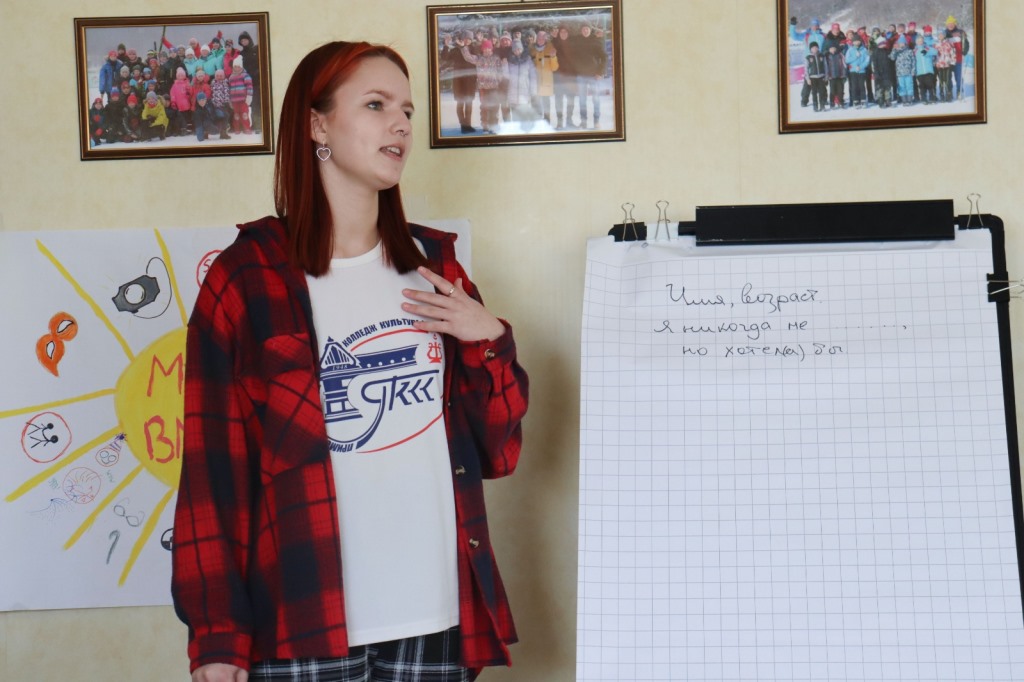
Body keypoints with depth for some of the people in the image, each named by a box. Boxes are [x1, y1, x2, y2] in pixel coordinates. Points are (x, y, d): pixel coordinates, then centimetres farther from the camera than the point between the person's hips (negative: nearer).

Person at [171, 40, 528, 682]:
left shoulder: (434, 265, 10)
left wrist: (491, 340, -5)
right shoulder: (247, 278, -2)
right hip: (304, 624, -4)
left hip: (437, 614, 4)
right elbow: (214, 466, -5)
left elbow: (496, 451, 11)